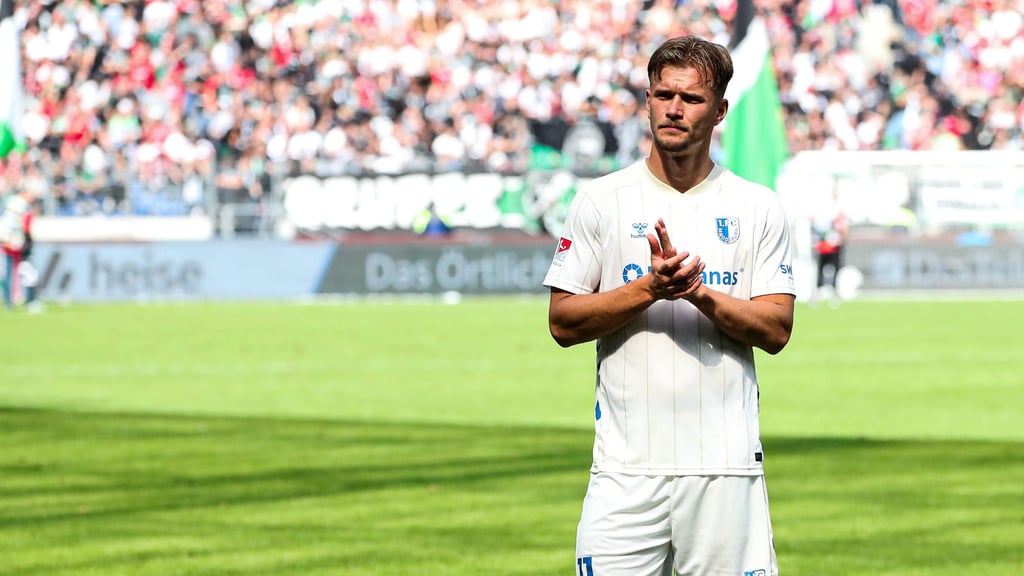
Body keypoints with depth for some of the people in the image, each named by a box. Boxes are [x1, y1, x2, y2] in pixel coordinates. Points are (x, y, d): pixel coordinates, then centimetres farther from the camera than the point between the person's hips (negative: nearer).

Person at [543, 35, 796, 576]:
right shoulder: (600, 200, 6)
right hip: (627, 466, 0)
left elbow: (777, 330, 1)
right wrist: (650, 289, -12)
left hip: (727, 465, 1)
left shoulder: (757, 207, 8)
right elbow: (562, 322, 1)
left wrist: (699, 292, -14)